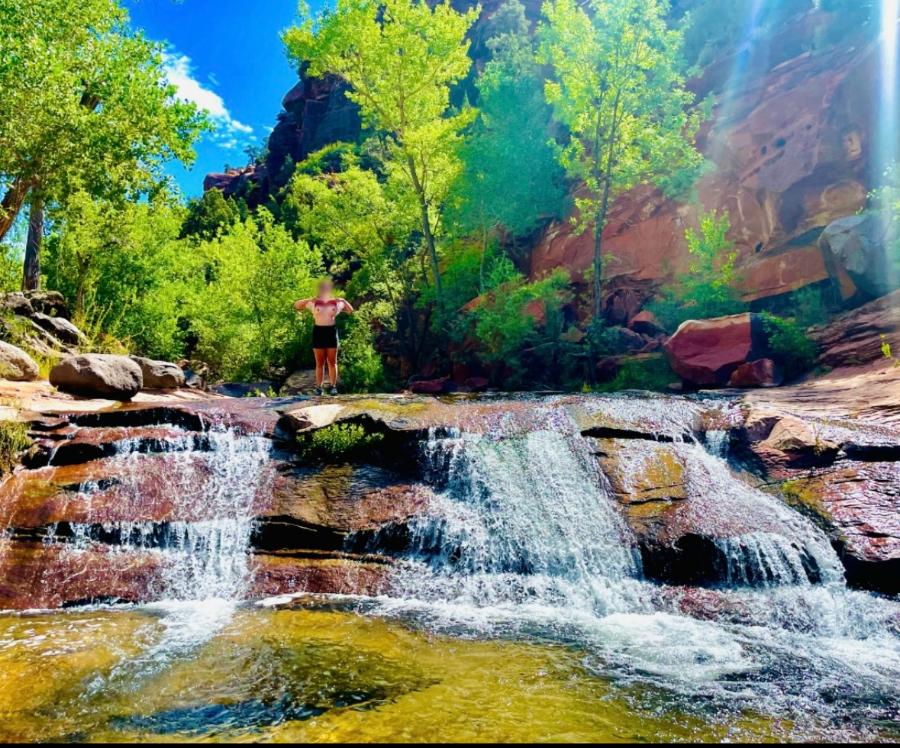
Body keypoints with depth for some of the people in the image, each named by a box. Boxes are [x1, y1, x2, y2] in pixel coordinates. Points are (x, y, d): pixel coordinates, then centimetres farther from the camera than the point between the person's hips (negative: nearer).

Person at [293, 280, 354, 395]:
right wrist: (309, 300, -8)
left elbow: (351, 311, 17)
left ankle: (333, 386, 7)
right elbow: (296, 306, 7)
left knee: (332, 362, 3)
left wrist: (345, 301, -1)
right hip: (318, 331, 0)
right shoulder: (313, 303, 7)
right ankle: (318, 387, 4)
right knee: (320, 363, 3)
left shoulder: (337, 303, 10)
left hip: (332, 331, 1)